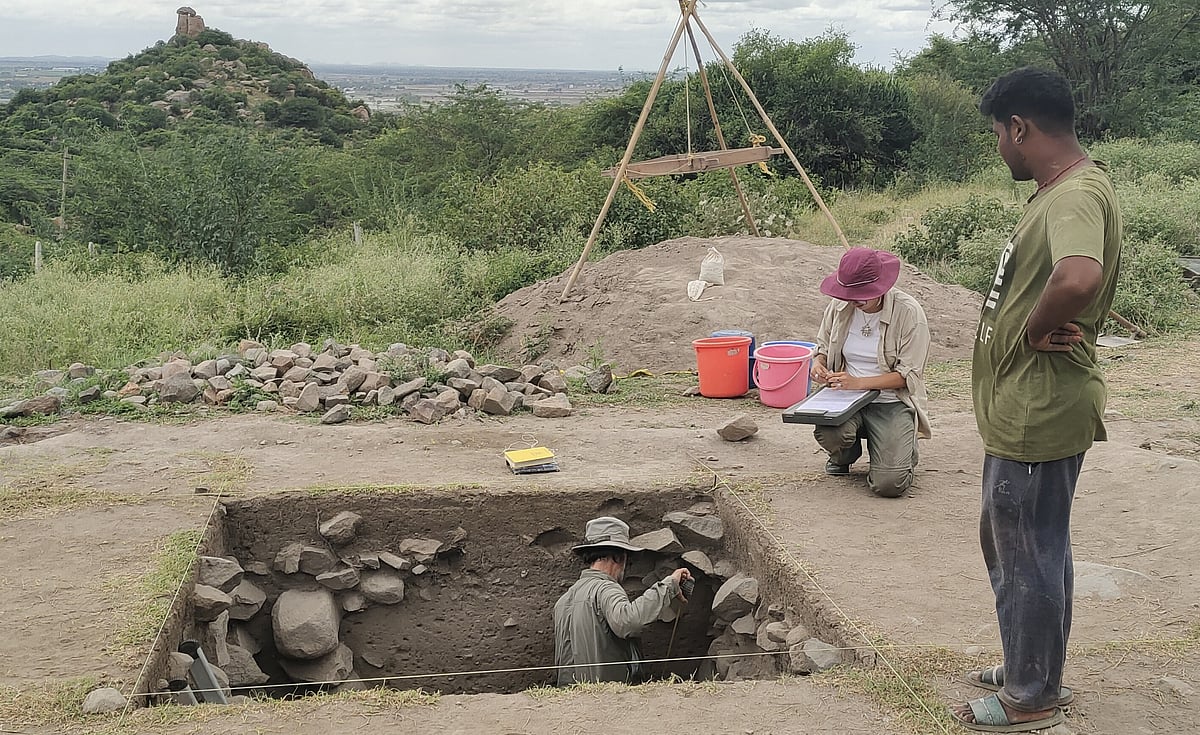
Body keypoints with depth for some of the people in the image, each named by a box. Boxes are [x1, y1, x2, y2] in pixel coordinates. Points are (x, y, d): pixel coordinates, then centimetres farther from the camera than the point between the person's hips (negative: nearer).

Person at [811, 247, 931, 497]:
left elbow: (908, 375, -14)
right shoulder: (839, 306, -1)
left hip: (892, 401, -3)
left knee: (889, 484, -20)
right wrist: (818, 362, -7)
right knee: (828, 433, -33)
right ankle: (845, 455, 9)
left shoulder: (908, 312, -14)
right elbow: (823, 345, 18)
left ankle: (901, 449, 21)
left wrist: (858, 383, -23)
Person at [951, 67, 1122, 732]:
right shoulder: (1057, 190, 11)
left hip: (1040, 415, -11)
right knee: (1010, 546, 22)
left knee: (1028, 556, 4)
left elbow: (1079, 278, -44)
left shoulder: (1077, 195, -23)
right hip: (1023, 409, 11)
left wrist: (1035, 329, -26)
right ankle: (1033, 670, 38)